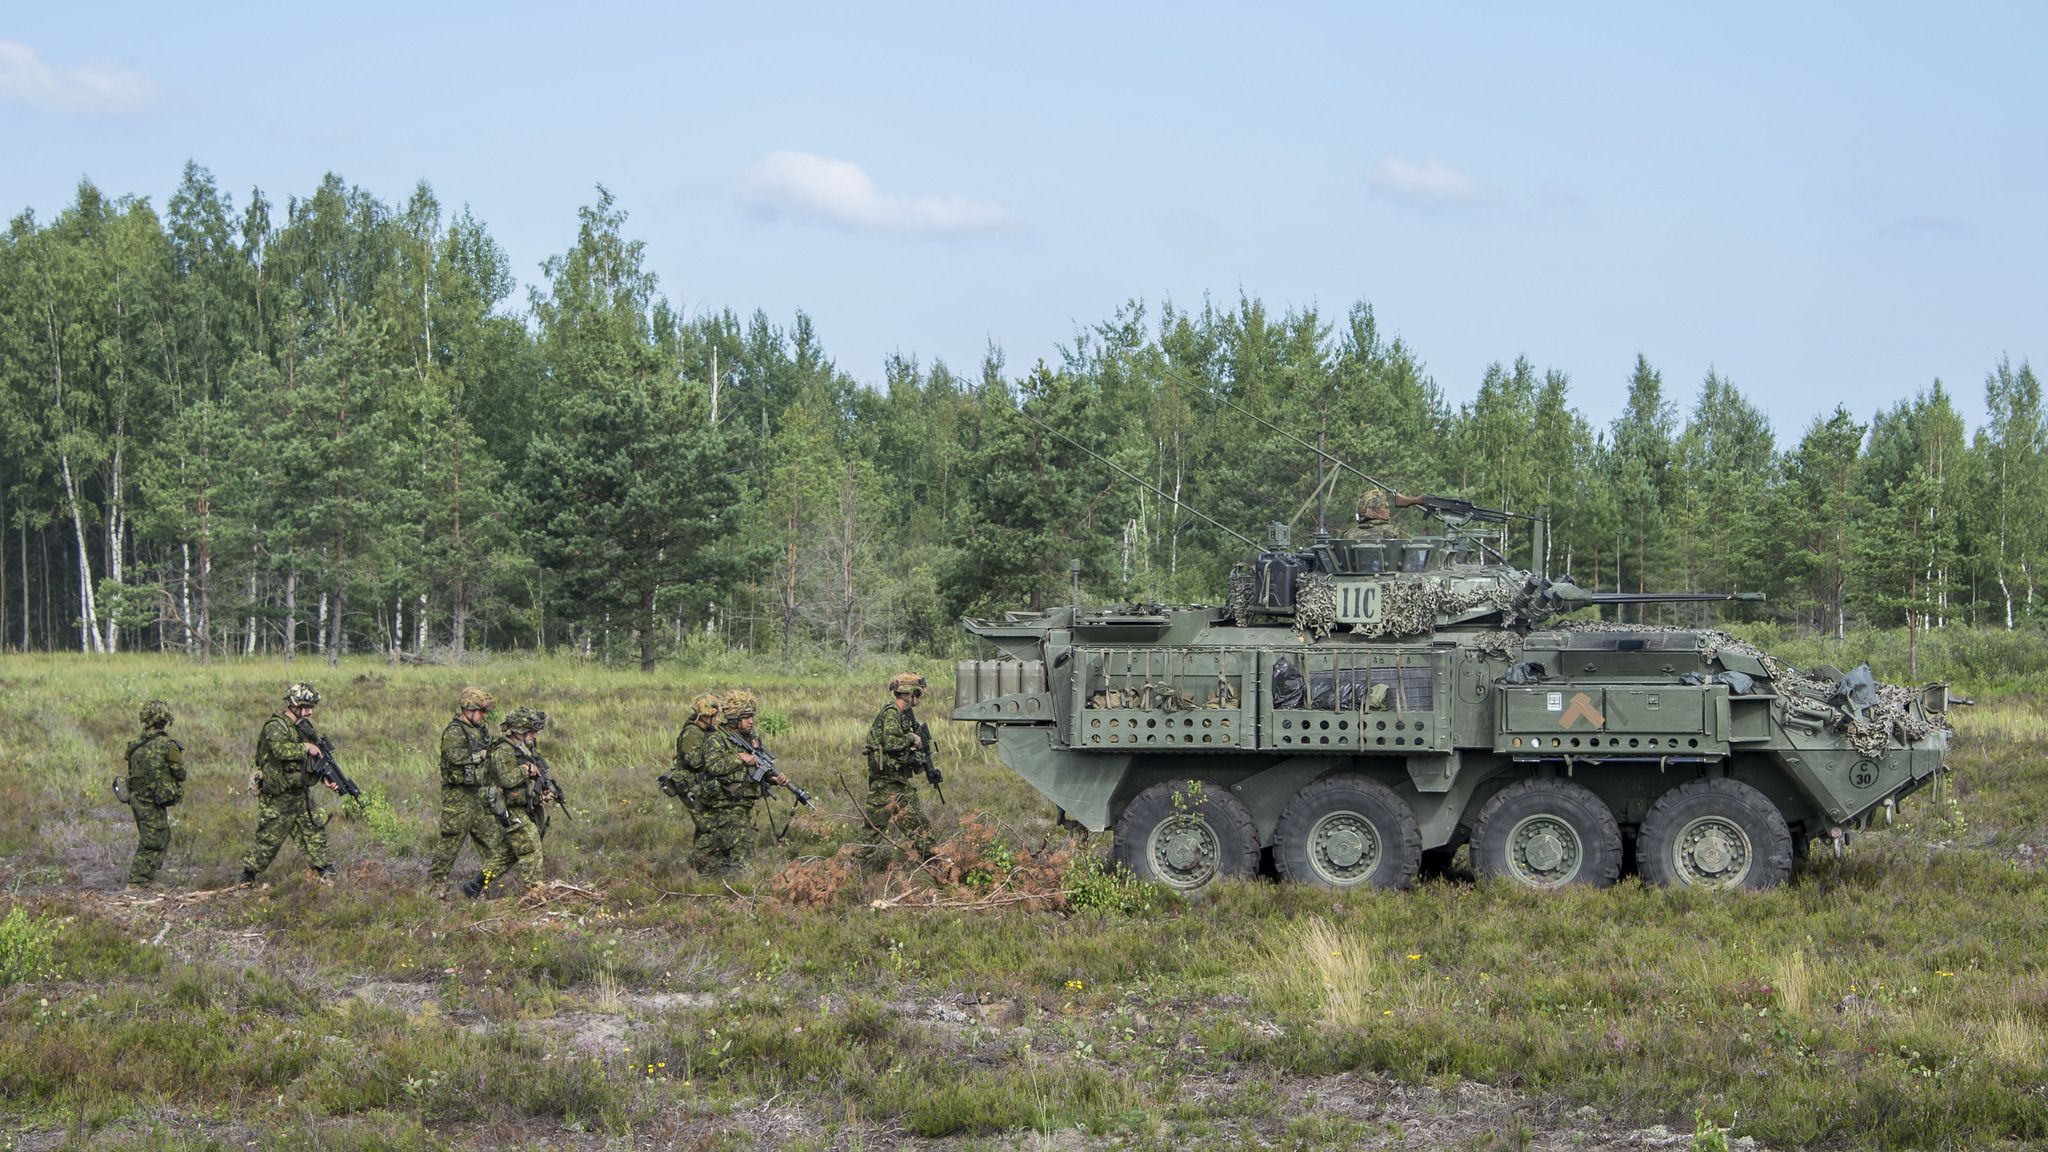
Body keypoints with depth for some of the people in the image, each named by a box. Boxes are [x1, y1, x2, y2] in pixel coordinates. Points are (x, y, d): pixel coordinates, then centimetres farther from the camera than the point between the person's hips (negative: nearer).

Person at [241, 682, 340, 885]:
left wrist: (326, 778, 3)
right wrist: (306, 748, -25)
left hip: (301, 795, 8)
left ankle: (325, 875, 13)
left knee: (314, 834, 8)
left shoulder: (305, 726, 11)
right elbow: (281, 749, -37)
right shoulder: (275, 726, -16)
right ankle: (247, 879, 12)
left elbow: (316, 760, 18)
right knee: (269, 840, -1)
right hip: (277, 798, -8)